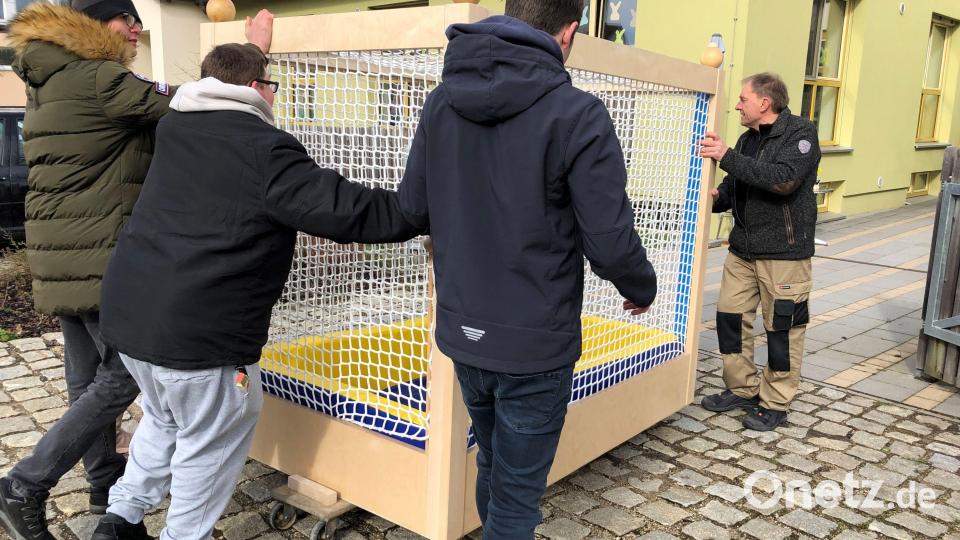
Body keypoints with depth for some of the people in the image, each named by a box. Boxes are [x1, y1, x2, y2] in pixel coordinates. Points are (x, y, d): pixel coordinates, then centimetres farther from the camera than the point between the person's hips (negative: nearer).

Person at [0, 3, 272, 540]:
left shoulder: (53, 80, 15)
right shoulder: (94, 79, -15)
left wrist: (159, 98, 14)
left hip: (65, 255, 10)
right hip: (100, 255, -10)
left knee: (90, 373, 16)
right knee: (128, 370, -3)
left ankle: (107, 480, 30)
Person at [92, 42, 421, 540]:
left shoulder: (173, 128, 11)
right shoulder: (265, 148, -12)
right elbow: (346, 210, -18)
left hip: (127, 308, 8)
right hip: (201, 330, -8)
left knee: (163, 418, 29)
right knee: (212, 440, 13)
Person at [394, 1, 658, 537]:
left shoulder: (441, 101, -1)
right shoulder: (577, 115, -17)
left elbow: (412, 209, 5)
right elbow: (611, 244, -17)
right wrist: (643, 289, 4)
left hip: (462, 333, 6)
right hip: (535, 345, -5)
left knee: (493, 467, 27)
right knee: (516, 493, 11)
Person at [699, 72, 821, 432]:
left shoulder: (800, 133, -9)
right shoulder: (748, 139, 12)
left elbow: (785, 179, -26)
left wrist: (728, 157, -27)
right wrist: (717, 198, -5)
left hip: (784, 251, -7)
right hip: (742, 248, 7)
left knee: (782, 326, 2)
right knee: (730, 316, 7)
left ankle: (775, 403, 16)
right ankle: (742, 389, 24)